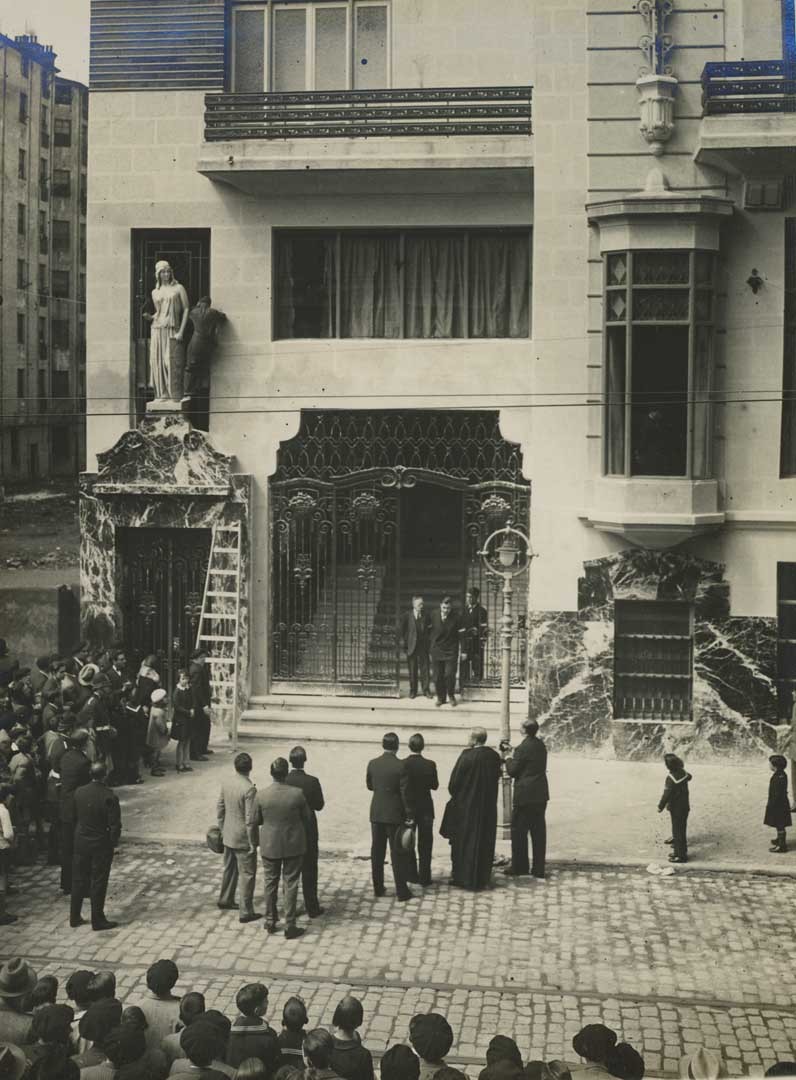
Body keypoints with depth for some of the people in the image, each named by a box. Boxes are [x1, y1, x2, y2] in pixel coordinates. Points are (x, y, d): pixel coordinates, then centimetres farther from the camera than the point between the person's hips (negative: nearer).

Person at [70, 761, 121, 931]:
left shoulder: (79, 792, -4)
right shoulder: (108, 797, -20)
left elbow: (74, 817, 5)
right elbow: (115, 824, -17)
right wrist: (113, 841, -2)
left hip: (81, 842, 5)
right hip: (101, 844, -5)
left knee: (79, 879, 15)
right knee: (98, 882, 4)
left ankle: (75, 917, 23)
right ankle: (97, 920, 10)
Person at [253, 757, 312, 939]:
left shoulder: (261, 795, -15)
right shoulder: (297, 794, -17)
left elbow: (256, 820, -2)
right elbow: (306, 818, -4)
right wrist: (306, 836, 15)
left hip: (270, 846, 1)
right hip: (293, 846, -1)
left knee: (270, 883, 18)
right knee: (291, 885, 8)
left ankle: (270, 922, 28)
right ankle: (290, 926, 11)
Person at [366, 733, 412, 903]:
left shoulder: (372, 764, -3)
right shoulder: (401, 766, -16)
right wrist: (409, 815, 0)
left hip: (376, 814, 4)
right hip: (395, 814, -4)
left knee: (377, 851, 12)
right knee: (397, 852, 2)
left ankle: (378, 888, 18)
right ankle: (401, 890, 3)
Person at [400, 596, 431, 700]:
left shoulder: (425, 616, 0)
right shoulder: (407, 616, -4)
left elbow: (429, 629, 8)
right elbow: (402, 630, 2)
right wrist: (403, 643, -1)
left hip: (423, 647, 1)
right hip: (411, 647, -1)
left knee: (425, 669, 2)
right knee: (412, 670, 7)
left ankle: (426, 690, 13)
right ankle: (413, 690, 17)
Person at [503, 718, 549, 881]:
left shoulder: (523, 748, -16)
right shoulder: (541, 745, 8)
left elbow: (512, 771, -12)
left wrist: (509, 759, 7)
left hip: (525, 795, -8)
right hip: (541, 794, 8)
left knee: (519, 830, 3)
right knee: (538, 831, 9)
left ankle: (519, 867, 7)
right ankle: (538, 869, 13)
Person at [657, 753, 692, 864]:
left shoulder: (671, 779, -25)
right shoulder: (683, 773, -1)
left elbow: (666, 794, -22)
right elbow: (689, 777, 23)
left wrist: (661, 807, -9)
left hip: (677, 809, -8)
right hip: (685, 806, 8)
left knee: (678, 831, 1)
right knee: (681, 829, 19)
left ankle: (681, 856, 7)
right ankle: (679, 851, 31)